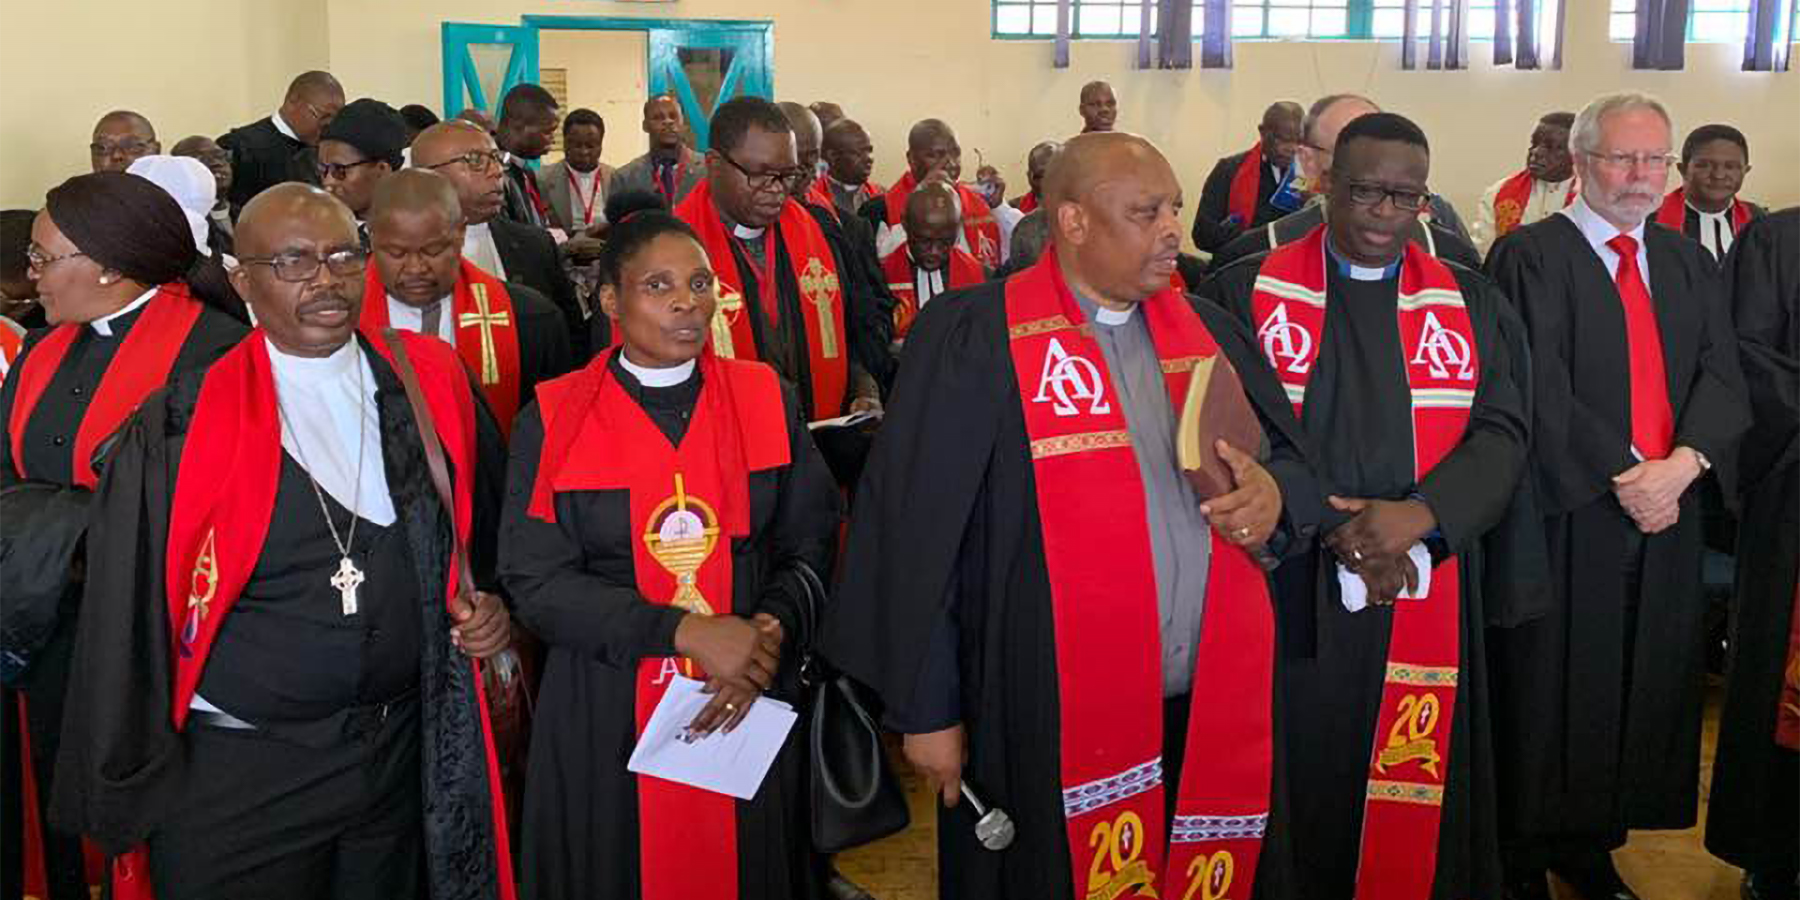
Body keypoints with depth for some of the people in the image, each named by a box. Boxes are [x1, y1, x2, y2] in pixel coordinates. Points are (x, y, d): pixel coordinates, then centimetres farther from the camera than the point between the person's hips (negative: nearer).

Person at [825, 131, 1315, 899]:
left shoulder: (1211, 332, 9)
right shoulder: (969, 338, -8)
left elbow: (1293, 456, 15)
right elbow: (916, 531, -9)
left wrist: (1272, 493, -9)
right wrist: (928, 709, -9)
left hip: (1212, 707, 5)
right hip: (1043, 717, -5)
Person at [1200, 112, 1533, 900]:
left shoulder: (1473, 304, 8)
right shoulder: (1244, 294, -1)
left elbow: (1504, 430, 0)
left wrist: (1421, 515, -18)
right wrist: (1335, 529, -16)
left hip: (1426, 603, 2)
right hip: (1289, 595, -2)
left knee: (1414, 798, 12)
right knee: (1296, 790, 8)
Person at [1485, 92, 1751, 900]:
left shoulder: (1688, 264, 13)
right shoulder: (1531, 256, -6)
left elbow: (1722, 376, 3)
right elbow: (1540, 390, -14)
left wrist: (1682, 462, -15)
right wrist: (1621, 477, -17)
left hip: (1667, 513, 6)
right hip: (1565, 514, -5)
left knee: (1640, 688, 11)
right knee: (1552, 691, 3)